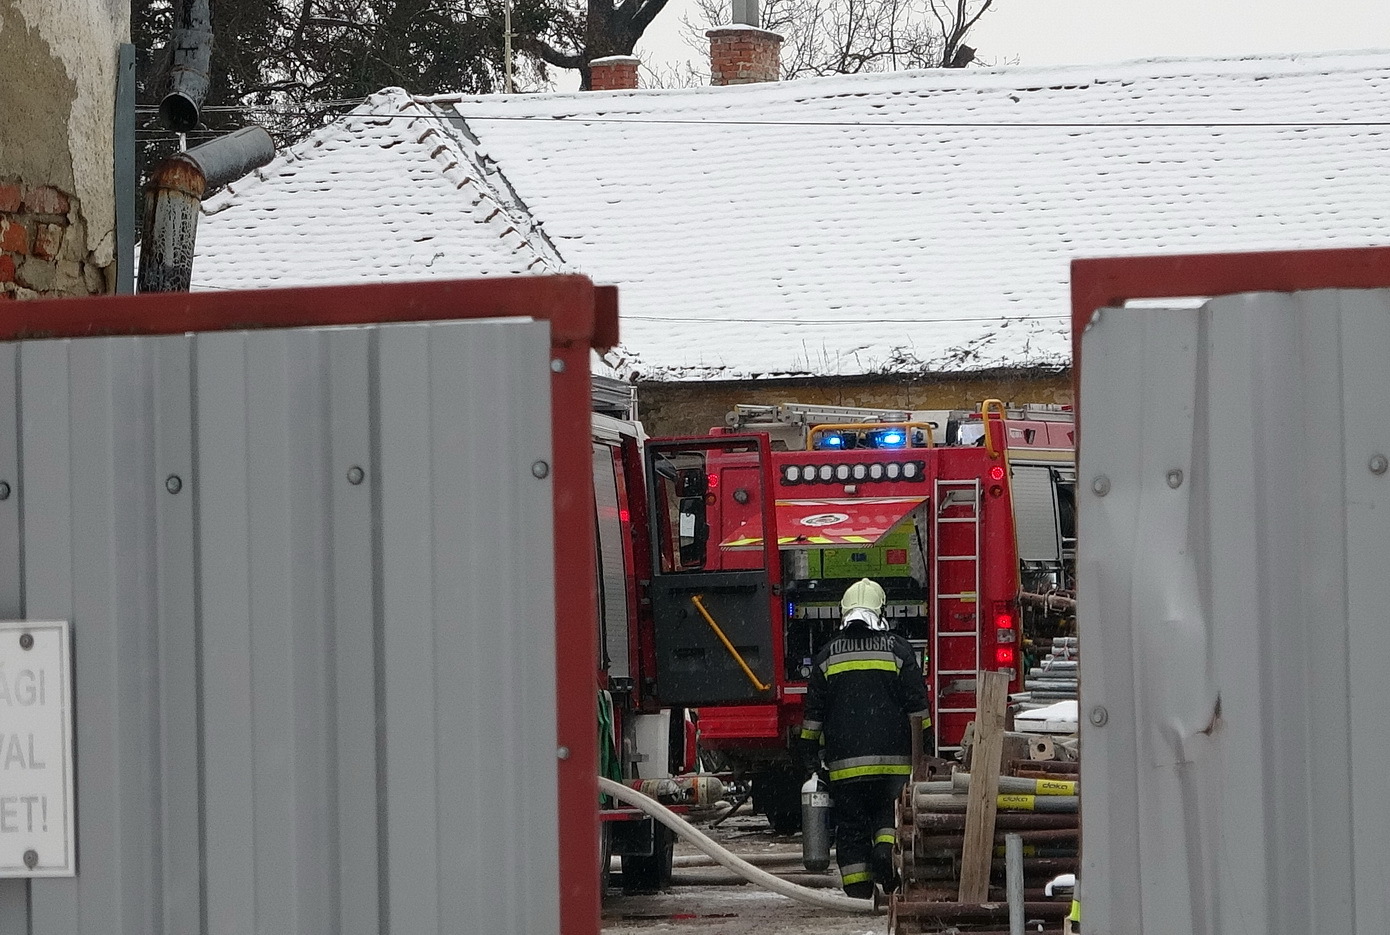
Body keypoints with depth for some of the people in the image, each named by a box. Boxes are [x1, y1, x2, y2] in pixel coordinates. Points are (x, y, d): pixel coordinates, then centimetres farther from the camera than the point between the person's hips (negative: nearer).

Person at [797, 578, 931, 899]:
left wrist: (809, 749, 16)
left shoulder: (829, 654, 6)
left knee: (850, 824, 5)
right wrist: (924, 745, 6)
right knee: (888, 811, 14)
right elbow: (916, 703, 0)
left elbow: (814, 710, 8)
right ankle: (886, 846, -16)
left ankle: (858, 892, 1)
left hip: (844, 759, 1)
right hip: (891, 754, -1)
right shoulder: (898, 649, 1)